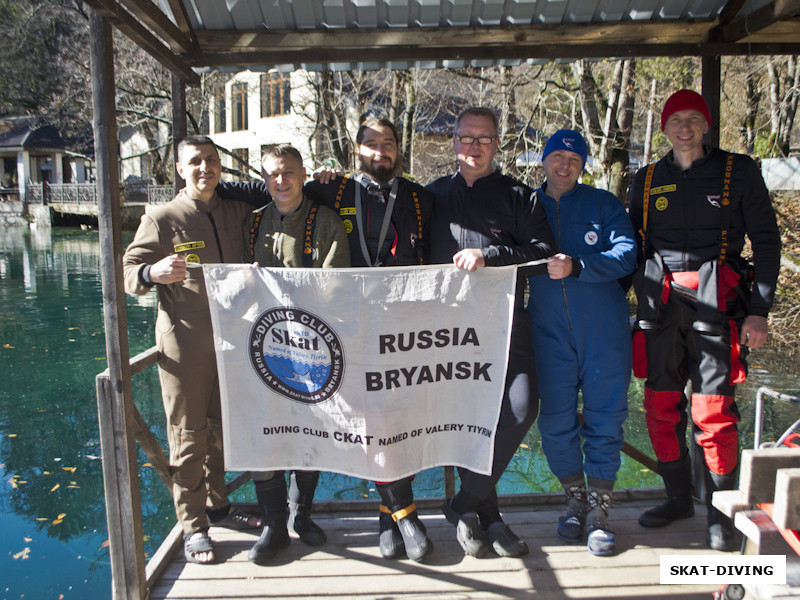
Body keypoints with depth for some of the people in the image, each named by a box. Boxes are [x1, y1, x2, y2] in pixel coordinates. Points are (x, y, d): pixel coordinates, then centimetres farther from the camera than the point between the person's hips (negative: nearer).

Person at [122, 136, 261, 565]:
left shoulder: (237, 212, 8)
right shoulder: (162, 219, -3)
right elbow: (128, 273, -6)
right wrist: (153, 273, -30)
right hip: (184, 346, -4)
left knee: (221, 428, 16)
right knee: (188, 435, 3)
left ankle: (217, 506, 33)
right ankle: (193, 526, 16)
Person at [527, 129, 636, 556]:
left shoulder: (603, 204, 5)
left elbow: (626, 255, -8)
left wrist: (576, 266, -20)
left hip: (604, 326, -1)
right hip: (549, 328, 1)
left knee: (604, 417, 1)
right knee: (556, 421, 3)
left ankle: (598, 512, 16)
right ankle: (575, 502, 24)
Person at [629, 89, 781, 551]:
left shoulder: (738, 171, 7)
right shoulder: (648, 180, 15)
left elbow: (766, 240, 5)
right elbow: (634, 245, 18)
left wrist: (760, 310, -3)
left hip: (715, 304, -3)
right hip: (660, 306, 3)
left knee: (713, 414, -5)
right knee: (661, 409, 6)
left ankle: (721, 514, 13)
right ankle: (679, 499, 25)